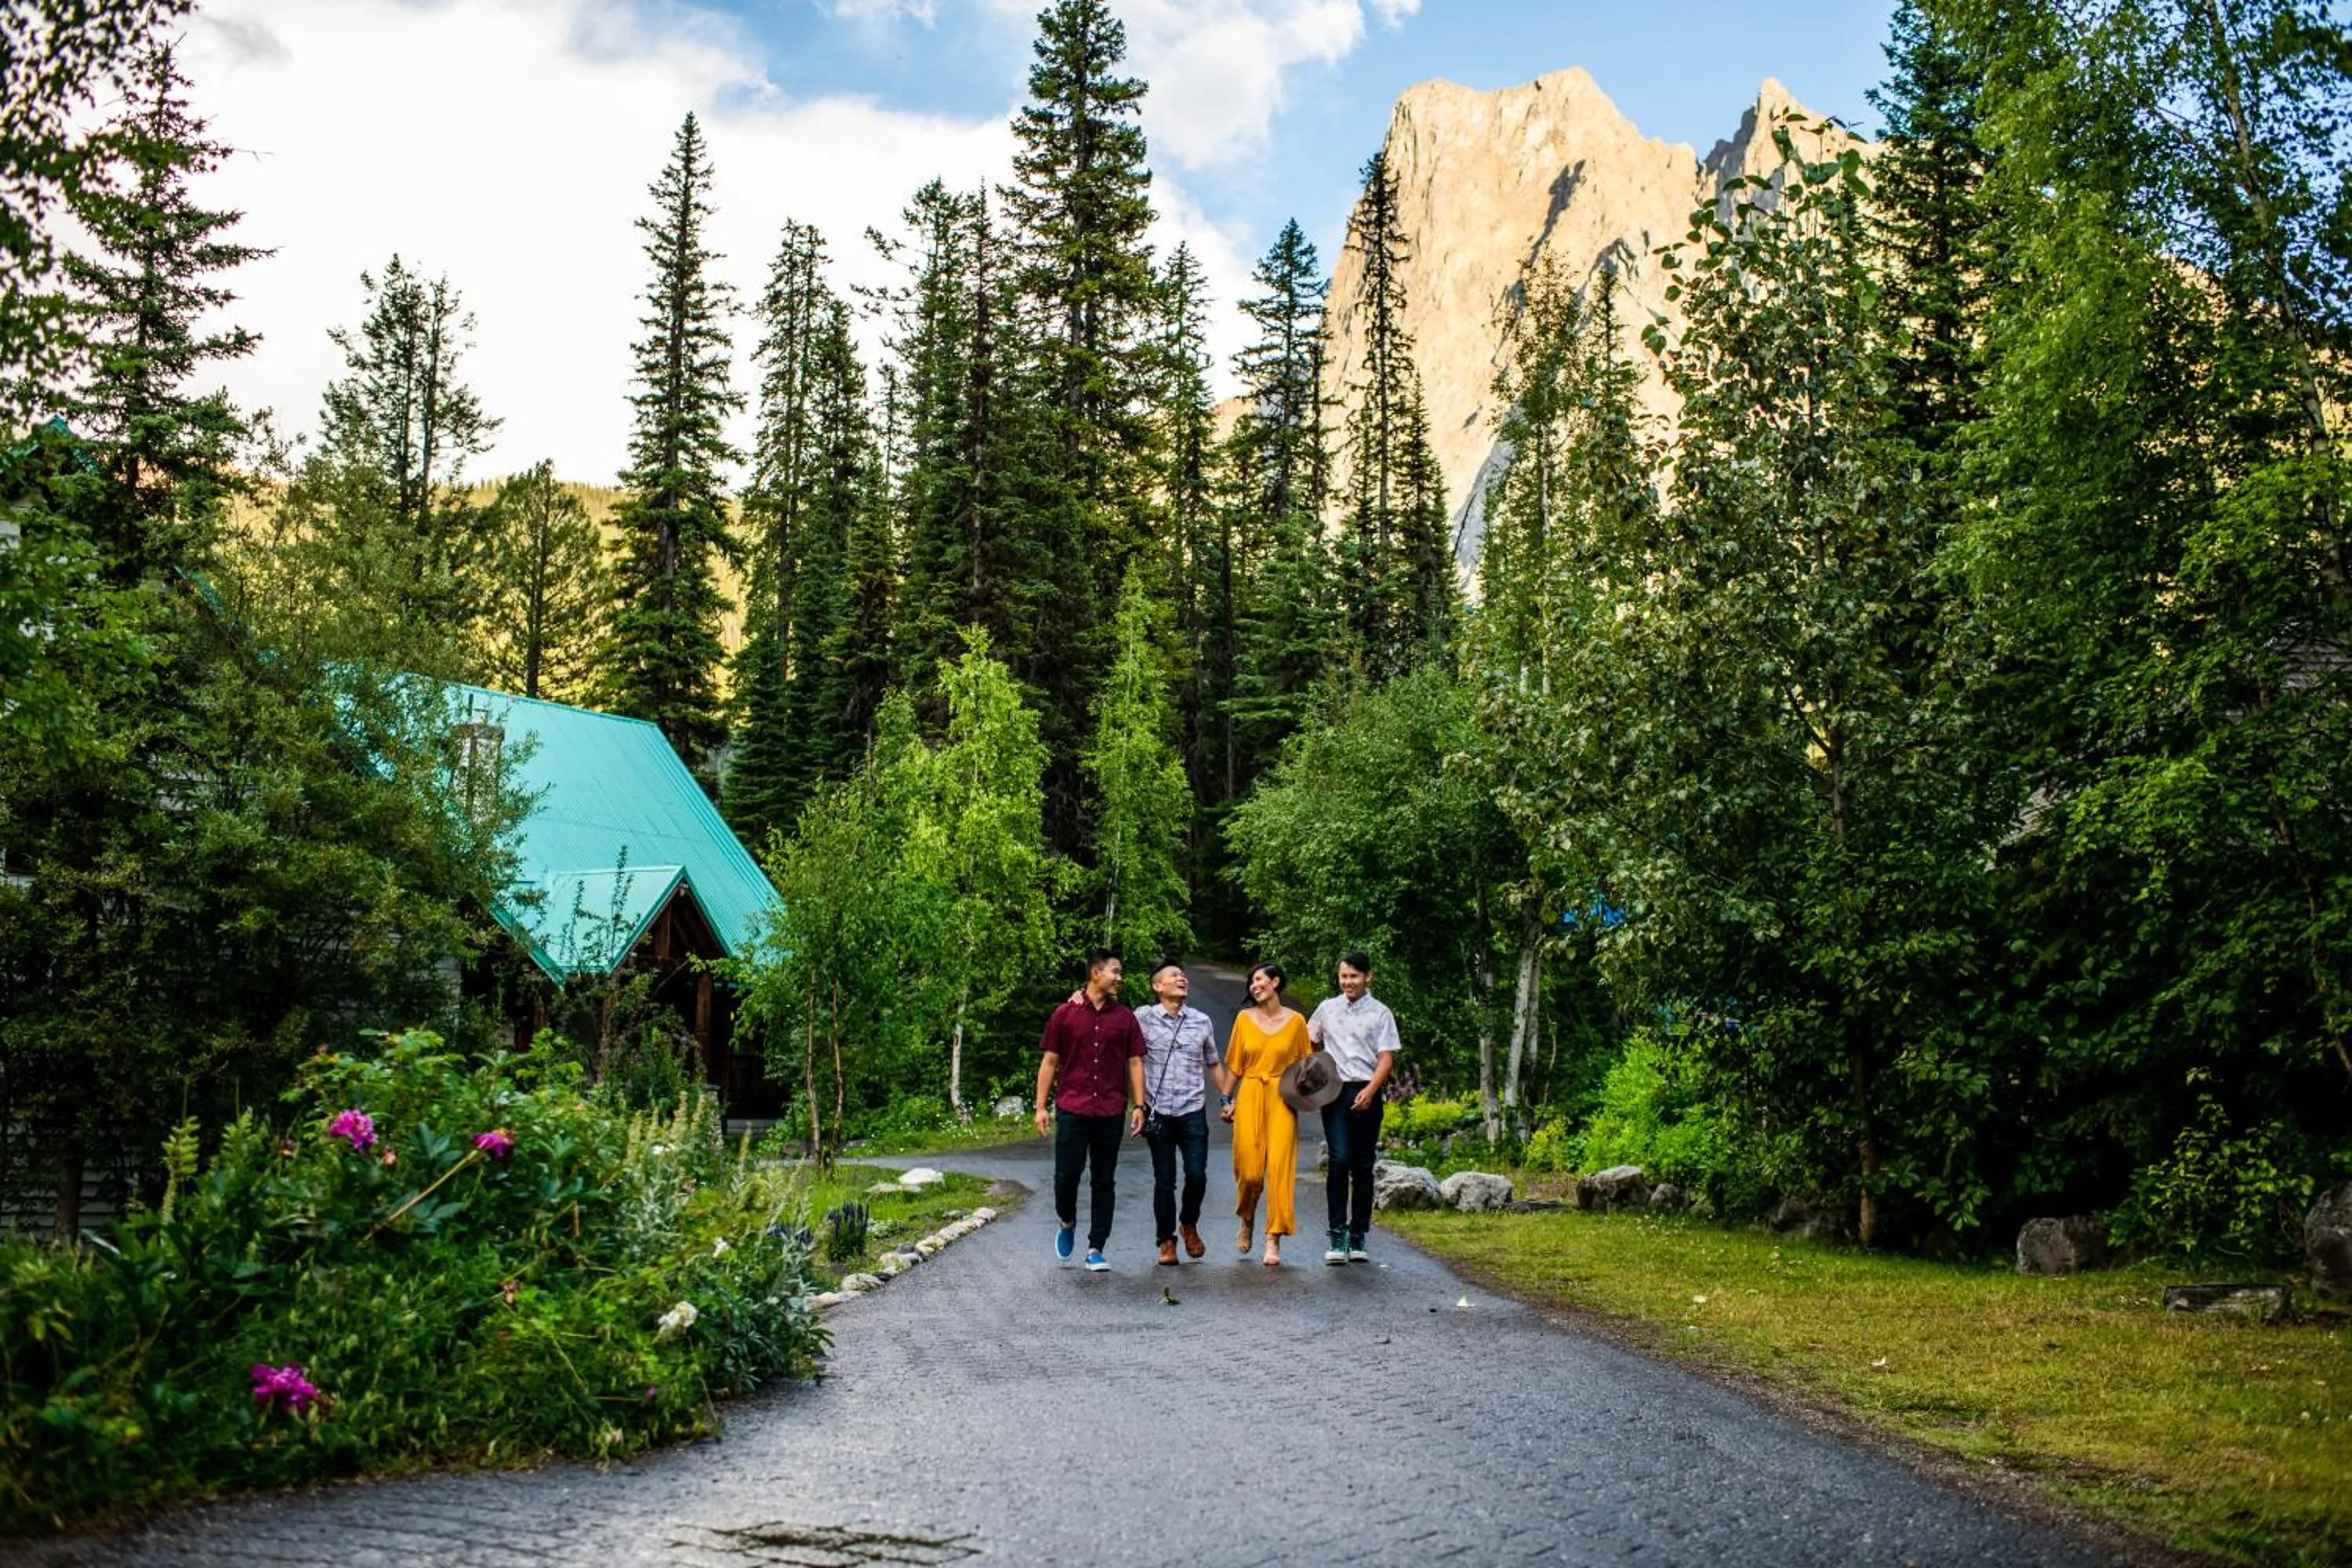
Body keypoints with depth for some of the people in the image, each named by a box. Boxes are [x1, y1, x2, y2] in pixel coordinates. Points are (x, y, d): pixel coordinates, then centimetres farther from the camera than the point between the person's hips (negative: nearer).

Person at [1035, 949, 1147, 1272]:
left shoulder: (1125, 1017, 8)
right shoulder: (1065, 1014, 3)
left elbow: (1134, 1062, 10)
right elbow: (1049, 1062, 5)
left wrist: (1138, 1105, 1)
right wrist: (1041, 1106, 0)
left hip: (1110, 1112, 2)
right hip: (1071, 1109, -2)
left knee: (1105, 1181, 4)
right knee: (1067, 1174, -4)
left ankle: (1096, 1249, 12)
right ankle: (1067, 1223, 26)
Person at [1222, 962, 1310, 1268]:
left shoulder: (1296, 1021, 4)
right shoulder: (1244, 1018, 6)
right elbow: (1235, 1065, 10)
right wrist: (1228, 1100, 5)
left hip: (1282, 1100, -1)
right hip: (1250, 1098, 1)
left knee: (1279, 1168, -8)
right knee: (1248, 1170, -2)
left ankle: (1274, 1241, -3)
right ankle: (1247, 1223, 27)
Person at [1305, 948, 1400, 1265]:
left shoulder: (1380, 1013, 4)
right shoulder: (1327, 1008, 11)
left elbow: (1386, 1058, -2)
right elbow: (1308, 1043, 23)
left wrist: (1369, 1091, -15)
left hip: (1366, 1094, -1)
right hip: (1334, 1092, 1)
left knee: (1363, 1166, 3)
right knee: (1339, 1159, -13)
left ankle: (1357, 1238, 10)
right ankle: (1337, 1236, -13)